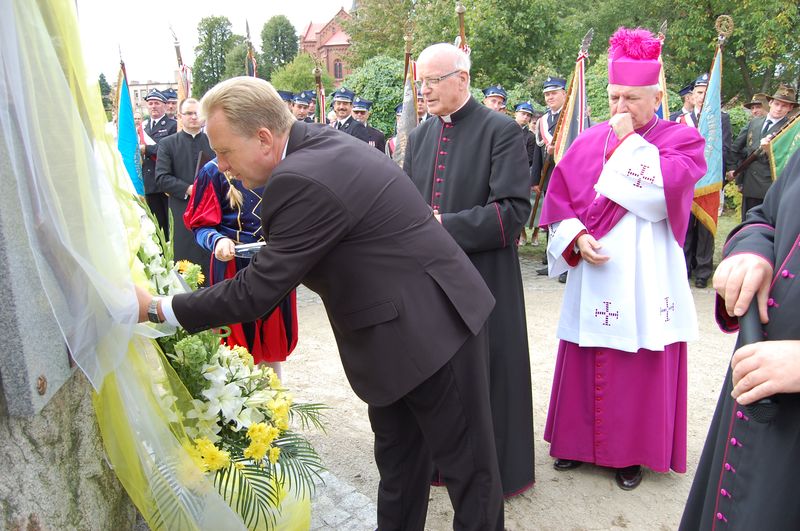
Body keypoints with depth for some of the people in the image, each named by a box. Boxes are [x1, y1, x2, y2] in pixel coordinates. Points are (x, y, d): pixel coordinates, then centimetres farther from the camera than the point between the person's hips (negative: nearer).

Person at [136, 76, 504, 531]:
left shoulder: (303, 181, -26)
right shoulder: (323, 145, 5)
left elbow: (259, 288, -20)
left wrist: (156, 309, -8)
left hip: (430, 328, -10)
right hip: (405, 325, 10)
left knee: (466, 463, 10)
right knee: (397, 455, 22)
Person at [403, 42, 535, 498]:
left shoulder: (502, 131, -8)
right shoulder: (420, 136, 12)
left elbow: (513, 210, -16)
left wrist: (444, 225, -18)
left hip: (484, 277, -5)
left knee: (486, 375, 6)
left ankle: (497, 470, 26)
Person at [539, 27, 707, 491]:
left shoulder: (682, 139, 0)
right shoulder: (588, 141, 9)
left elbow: (665, 191, -19)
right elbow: (559, 199, 6)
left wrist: (628, 140, -11)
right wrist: (577, 238, -10)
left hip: (644, 283, -3)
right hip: (593, 280, 3)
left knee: (640, 372, 6)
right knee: (586, 366, 11)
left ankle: (632, 452, 24)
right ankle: (581, 441, 29)